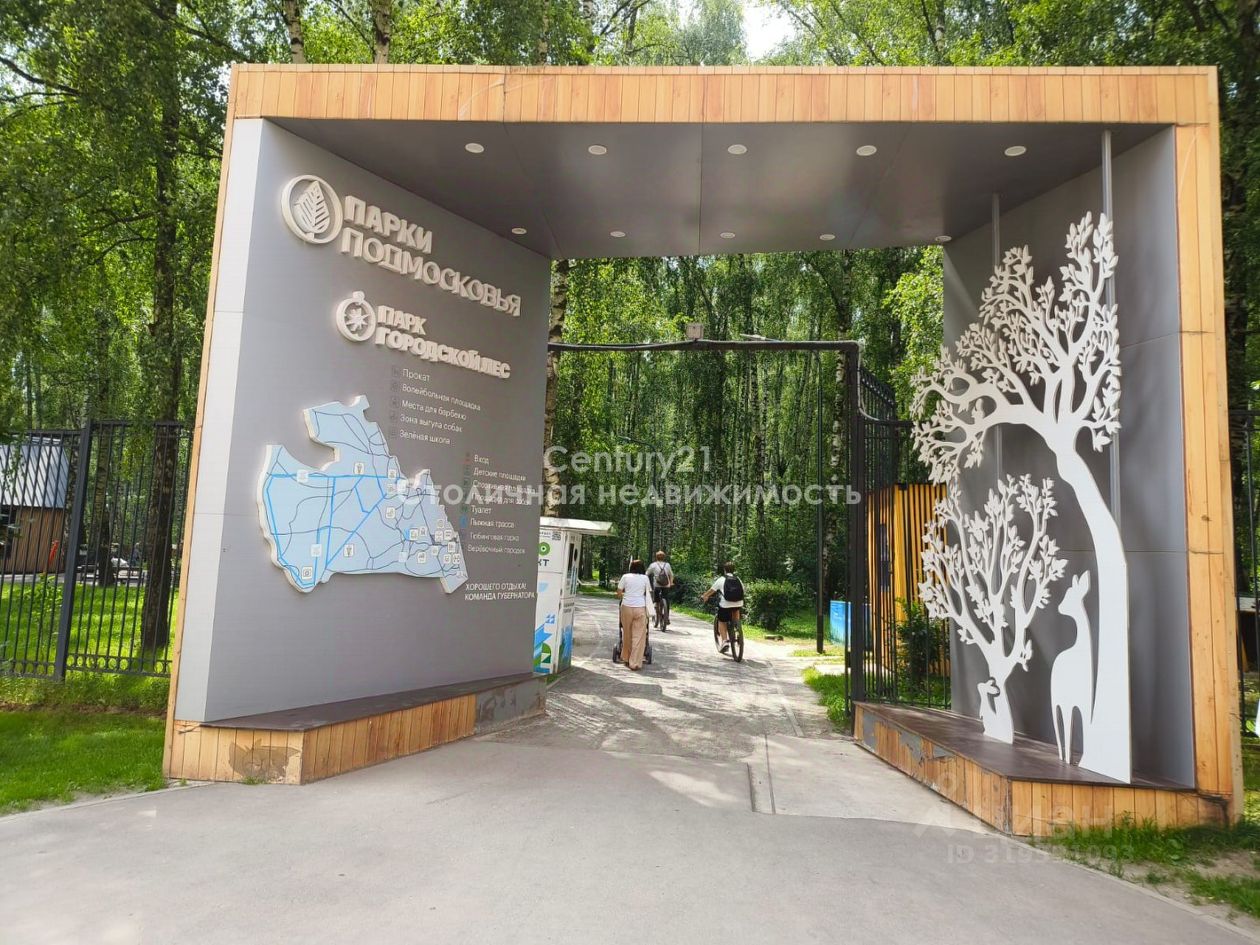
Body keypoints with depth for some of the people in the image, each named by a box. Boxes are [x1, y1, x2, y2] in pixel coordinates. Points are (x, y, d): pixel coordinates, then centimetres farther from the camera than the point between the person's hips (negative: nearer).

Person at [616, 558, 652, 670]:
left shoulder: (625, 576, 5)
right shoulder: (645, 578, 7)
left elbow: (619, 593, 6)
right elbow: (649, 593, 9)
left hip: (627, 606, 1)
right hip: (640, 607, -1)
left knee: (627, 633, 15)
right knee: (639, 635, 2)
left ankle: (626, 658, 27)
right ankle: (635, 663, 1)